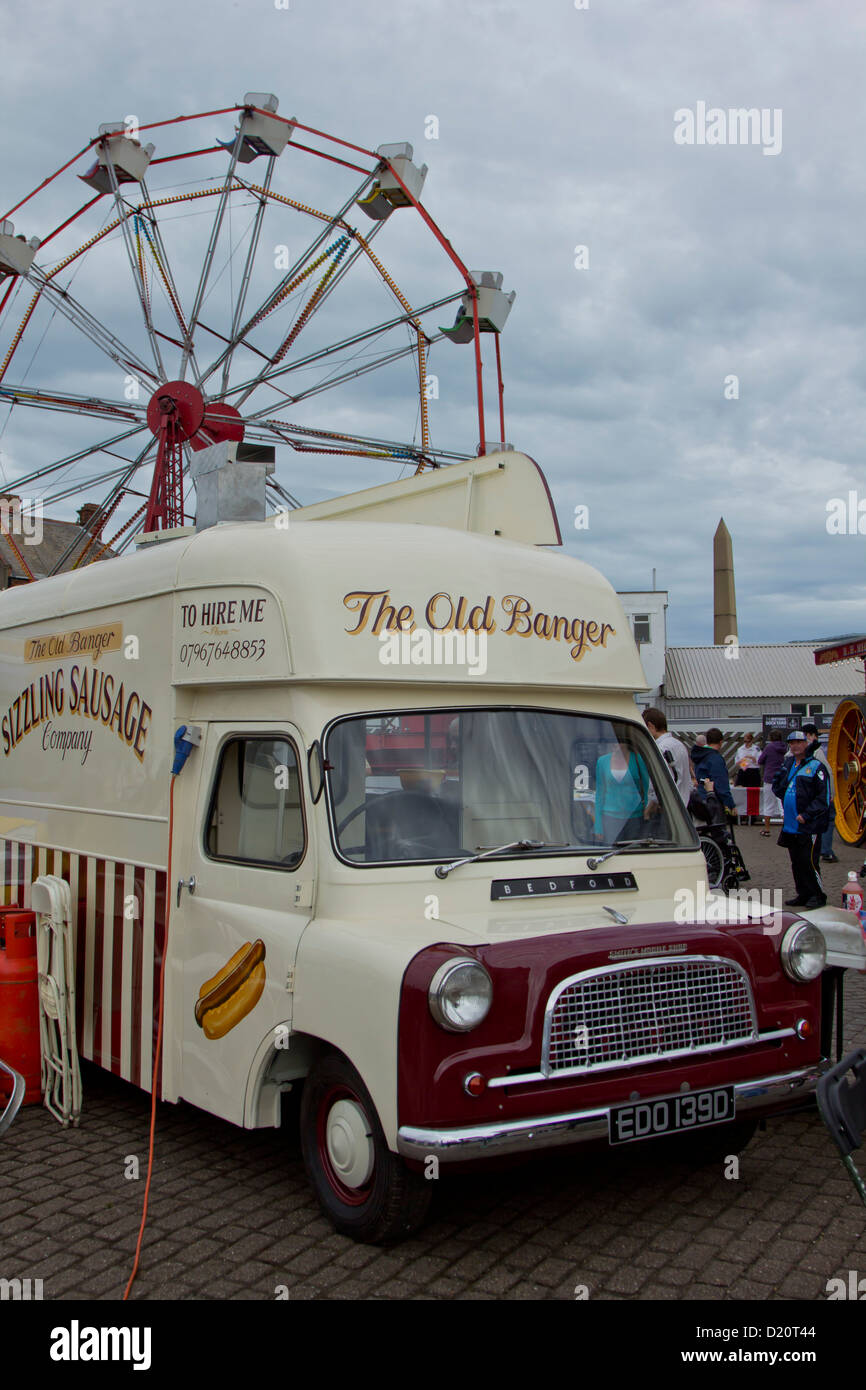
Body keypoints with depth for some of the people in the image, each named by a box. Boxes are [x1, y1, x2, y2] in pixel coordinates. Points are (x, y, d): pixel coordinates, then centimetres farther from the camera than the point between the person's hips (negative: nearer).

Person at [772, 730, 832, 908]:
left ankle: (818, 896, 5)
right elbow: (776, 786, 22)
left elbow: (824, 797, -12)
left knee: (808, 862, -7)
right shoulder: (788, 764, 14)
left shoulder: (816, 767, -8)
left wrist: (806, 815, -17)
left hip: (809, 826, -7)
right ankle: (803, 895, 23)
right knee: (796, 862, 13)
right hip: (791, 825, 7)